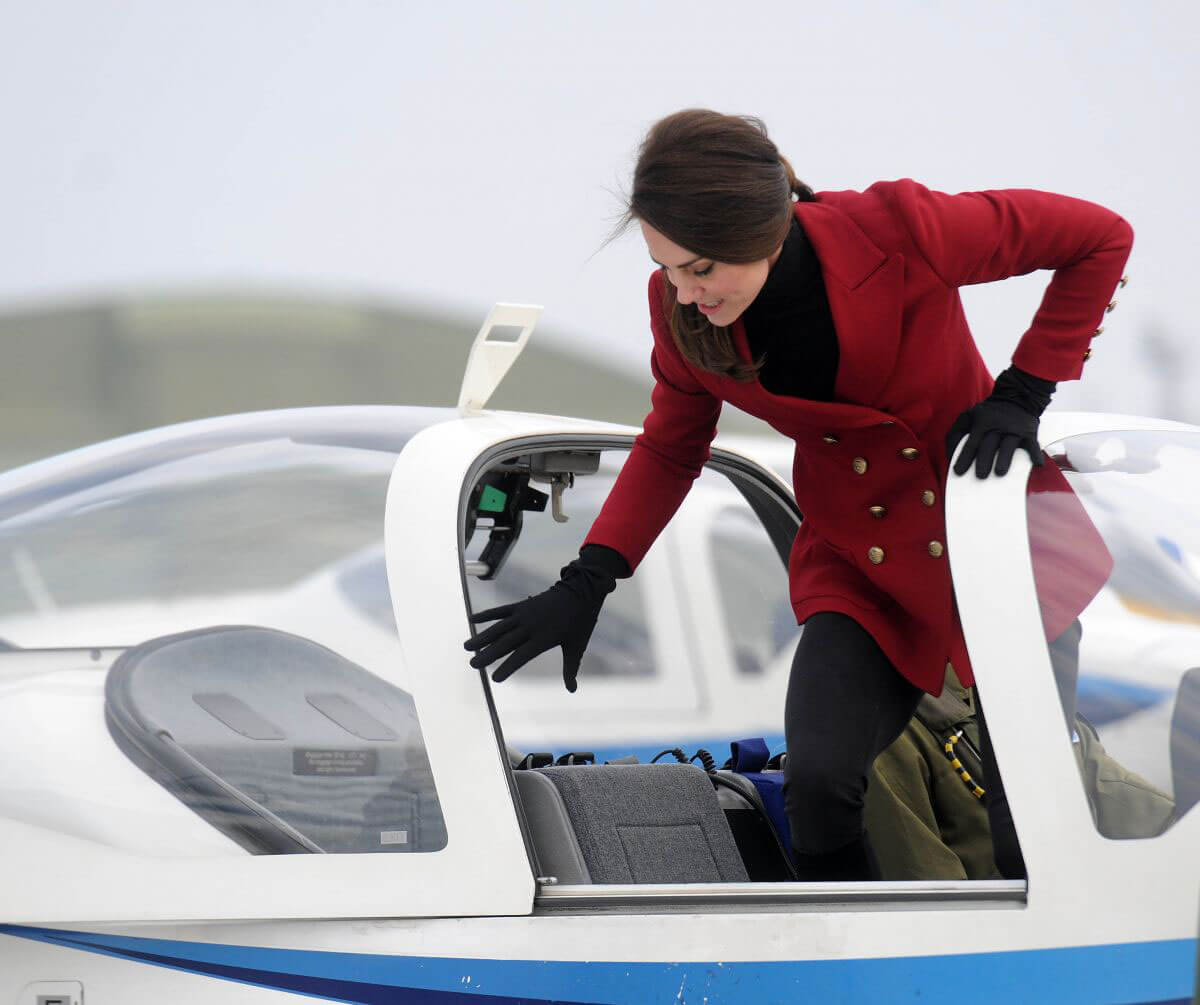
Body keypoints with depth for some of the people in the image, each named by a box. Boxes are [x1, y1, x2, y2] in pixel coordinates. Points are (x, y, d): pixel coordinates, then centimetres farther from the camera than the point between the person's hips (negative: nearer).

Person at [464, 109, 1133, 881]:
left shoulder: (899, 231, -24)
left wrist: (1021, 396, -16)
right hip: (858, 564, 2)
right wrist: (586, 585, -5)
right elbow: (670, 448, 7)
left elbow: (1100, 238, -12)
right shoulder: (681, 309, -12)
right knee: (820, 781, -23)